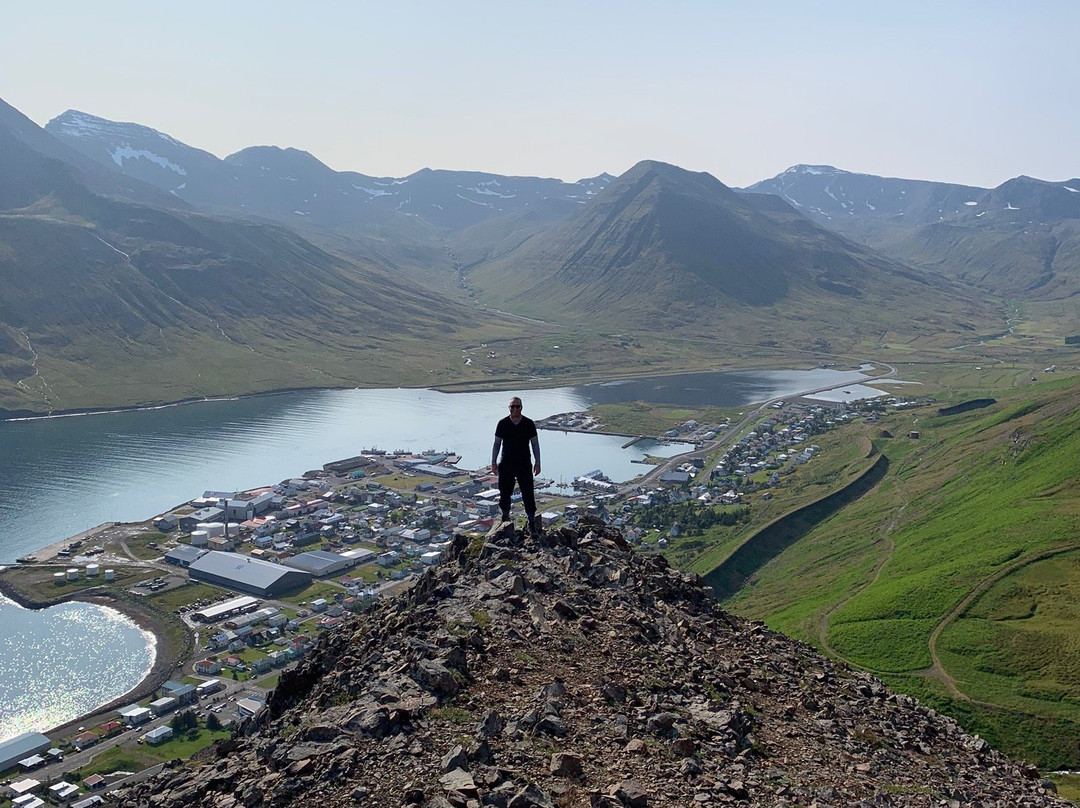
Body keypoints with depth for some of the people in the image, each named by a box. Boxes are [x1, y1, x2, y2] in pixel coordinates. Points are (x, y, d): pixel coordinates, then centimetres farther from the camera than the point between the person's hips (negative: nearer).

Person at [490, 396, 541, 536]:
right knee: (505, 493, 10)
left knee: (528, 494, -3)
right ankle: (505, 517, 30)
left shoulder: (529, 423, -3)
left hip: (524, 465, -1)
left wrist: (537, 463, -1)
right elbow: (497, 444, 6)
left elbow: (535, 444, 2)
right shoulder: (503, 424, -1)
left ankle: (532, 522, 4)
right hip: (506, 465, 1)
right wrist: (493, 462, 3)